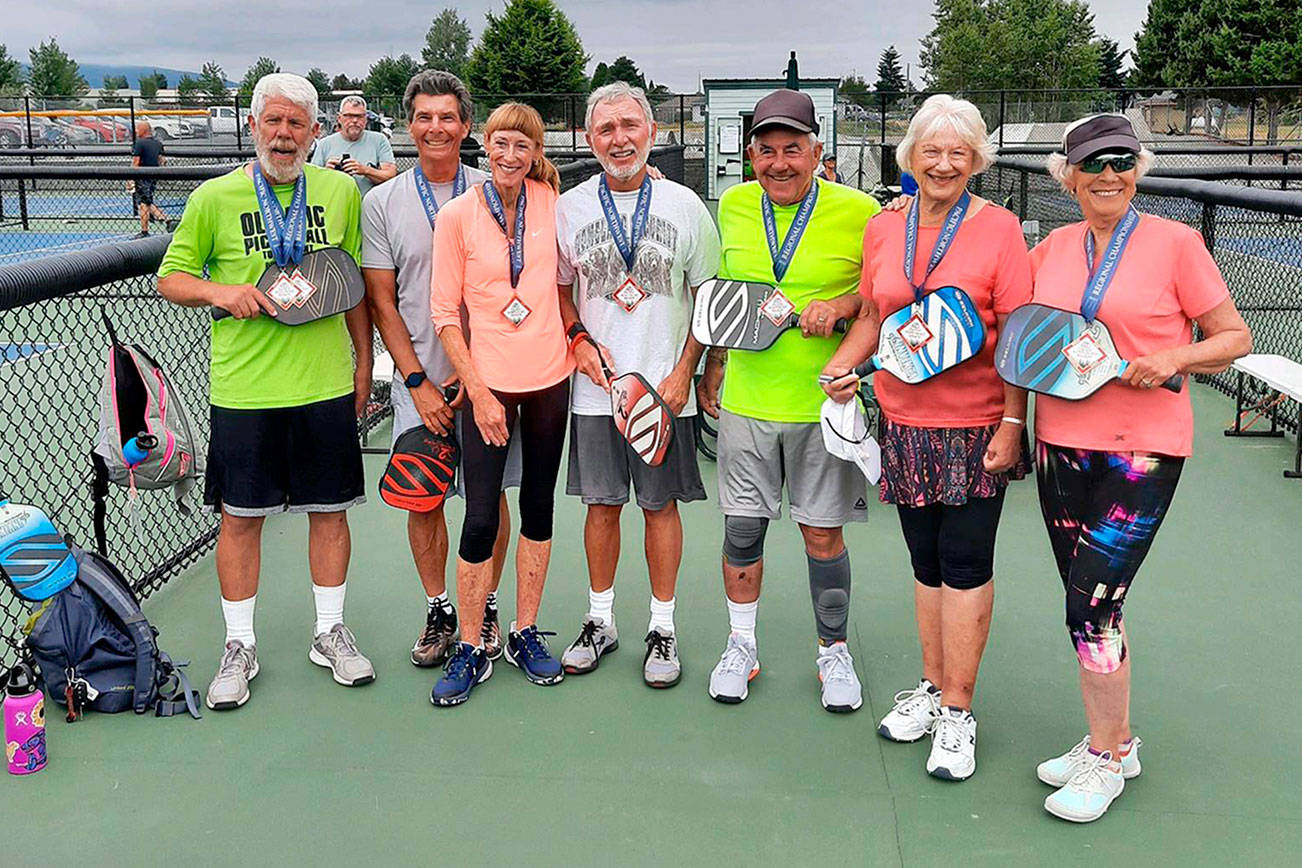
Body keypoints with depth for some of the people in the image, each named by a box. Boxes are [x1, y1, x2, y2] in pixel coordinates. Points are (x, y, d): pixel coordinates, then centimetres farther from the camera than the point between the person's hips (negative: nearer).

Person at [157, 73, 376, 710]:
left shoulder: (341, 192, 4)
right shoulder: (214, 197, -1)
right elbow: (171, 280, 5)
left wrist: (363, 364, 10)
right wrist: (221, 291, -14)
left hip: (327, 385, 2)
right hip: (244, 389, -1)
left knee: (329, 509, 10)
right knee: (240, 516, 6)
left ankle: (330, 632, 27)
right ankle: (240, 646, 22)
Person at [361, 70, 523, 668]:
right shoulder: (382, 203, 3)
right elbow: (381, 300, 1)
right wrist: (418, 381, -7)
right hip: (418, 379, 0)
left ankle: (485, 608, 23)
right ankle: (438, 611, 22)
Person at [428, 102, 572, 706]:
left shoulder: (550, 201, 2)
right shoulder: (457, 215, -6)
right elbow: (444, 312, -5)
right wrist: (478, 391, -10)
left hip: (550, 378, 4)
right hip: (488, 383, -3)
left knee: (539, 508, 11)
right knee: (480, 520, -5)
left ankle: (526, 634, 26)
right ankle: (469, 650, 11)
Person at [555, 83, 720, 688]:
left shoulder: (685, 206, 1)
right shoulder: (568, 208, 4)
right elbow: (559, 289, 14)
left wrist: (684, 372, -6)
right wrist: (578, 341, -5)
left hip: (665, 387, -1)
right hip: (595, 388, 1)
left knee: (661, 504, 6)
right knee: (602, 503, 9)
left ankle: (662, 628, 19)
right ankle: (600, 621, 25)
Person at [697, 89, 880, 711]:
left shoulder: (859, 211, -7)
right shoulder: (734, 206, 5)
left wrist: (841, 304, -17)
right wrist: (712, 368, 19)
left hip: (824, 405, -3)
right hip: (745, 402, 3)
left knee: (823, 533, 6)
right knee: (742, 526, 9)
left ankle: (834, 651, 27)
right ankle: (741, 646, 28)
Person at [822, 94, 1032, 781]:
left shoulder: (998, 228, -4)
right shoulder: (883, 228, 8)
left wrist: (1011, 422, -11)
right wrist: (843, 364, -1)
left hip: (976, 425, -4)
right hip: (904, 422, 4)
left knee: (965, 562, -1)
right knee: (926, 560, 13)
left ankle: (957, 710, 11)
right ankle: (931, 686, 28)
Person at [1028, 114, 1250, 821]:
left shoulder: (1175, 243, -5)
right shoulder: (1051, 249, 9)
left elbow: (1235, 337, 0)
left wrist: (1173, 359, -17)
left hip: (1141, 451, -5)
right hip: (1060, 445, 5)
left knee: (1090, 605, -7)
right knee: (1091, 601, 13)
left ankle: (1105, 759, 13)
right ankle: (1115, 740, 31)